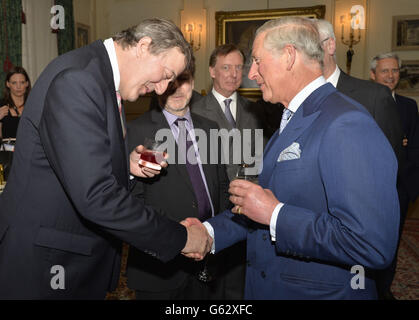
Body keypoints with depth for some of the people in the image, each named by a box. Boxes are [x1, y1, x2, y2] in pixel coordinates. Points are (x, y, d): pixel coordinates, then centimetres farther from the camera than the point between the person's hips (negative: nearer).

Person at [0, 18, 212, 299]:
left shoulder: (102, 77, 8)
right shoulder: (77, 78, -23)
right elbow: (94, 196, -30)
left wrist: (127, 166, -2)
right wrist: (181, 237, -22)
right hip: (42, 263, -9)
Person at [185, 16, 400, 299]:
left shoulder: (347, 124, -22)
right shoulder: (290, 122, 9)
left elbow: (372, 245, -29)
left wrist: (275, 214, -23)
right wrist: (209, 231, -2)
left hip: (323, 290, -8)